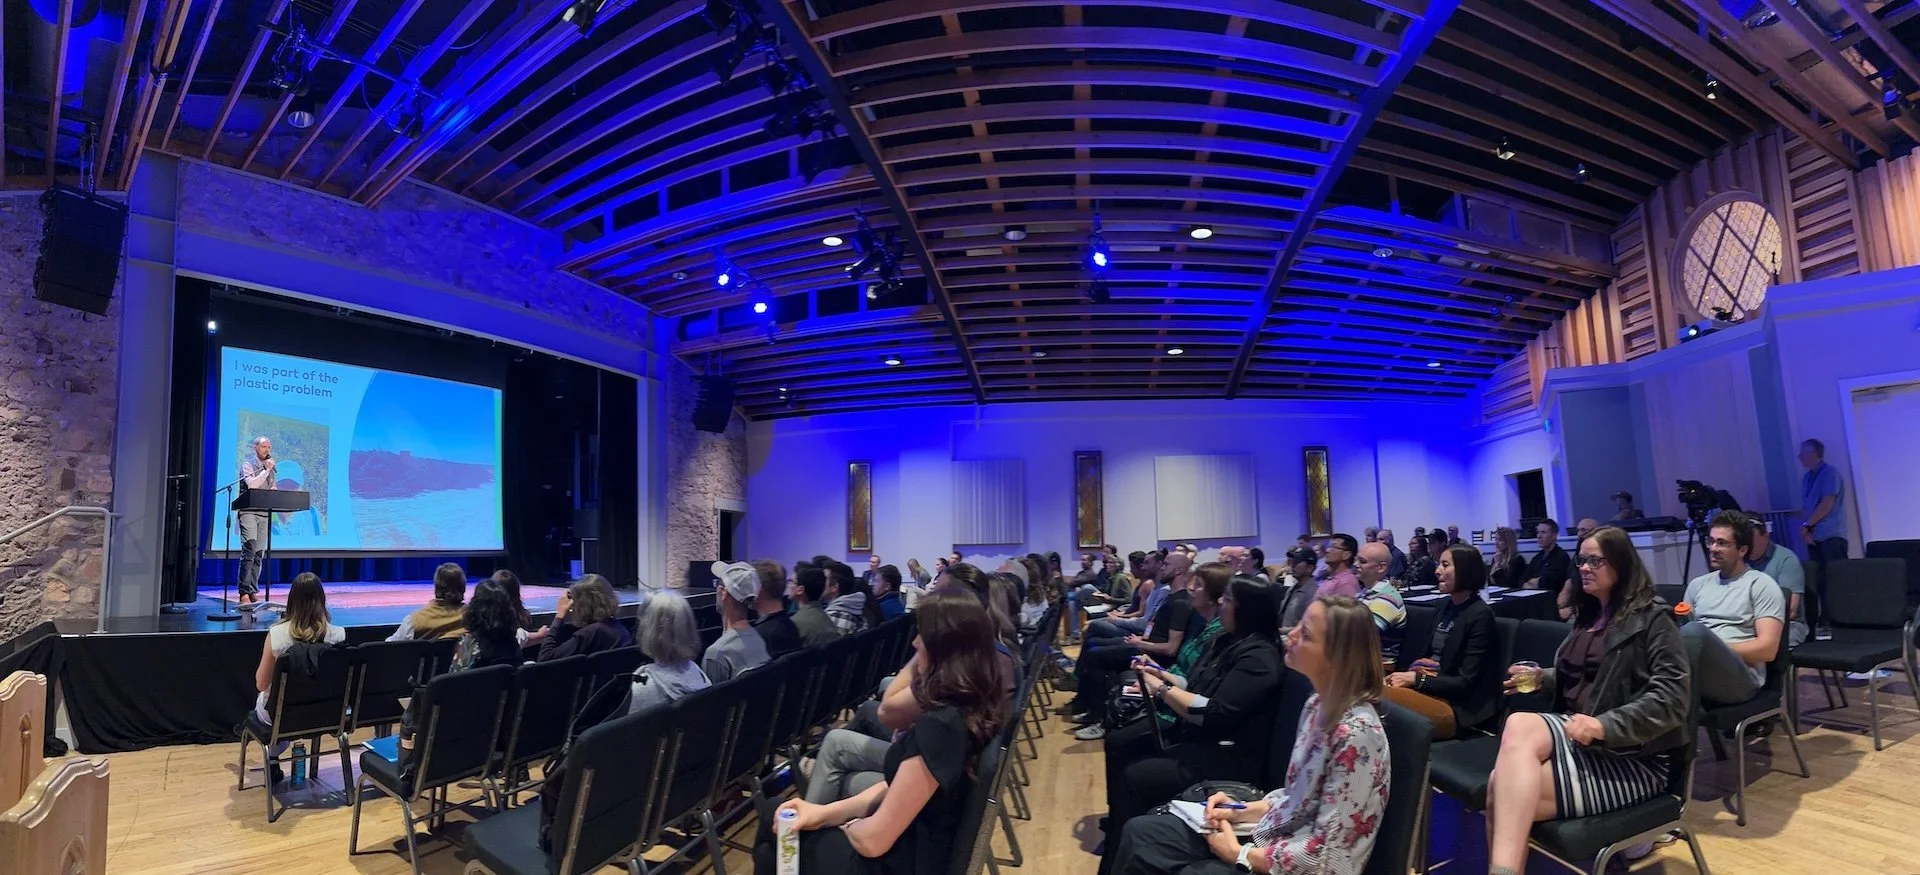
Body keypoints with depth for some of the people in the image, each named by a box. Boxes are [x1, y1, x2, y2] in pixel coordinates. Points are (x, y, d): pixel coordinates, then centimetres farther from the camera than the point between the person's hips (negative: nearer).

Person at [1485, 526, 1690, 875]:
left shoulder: (1652, 619, -4)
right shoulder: (1587, 615, 19)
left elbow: (1673, 697, -14)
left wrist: (1604, 725, -25)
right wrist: (1541, 677, 9)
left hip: (1631, 756, -6)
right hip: (1575, 733, 6)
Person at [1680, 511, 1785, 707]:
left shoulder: (1761, 585, 7)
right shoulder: (1697, 584, 23)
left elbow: (1767, 649, -3)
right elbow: (1680, 627, 18)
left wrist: (1713, 649, -8)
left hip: (1740, 678, -4)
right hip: (1693, 671, 4)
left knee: (1694, 631, -37)